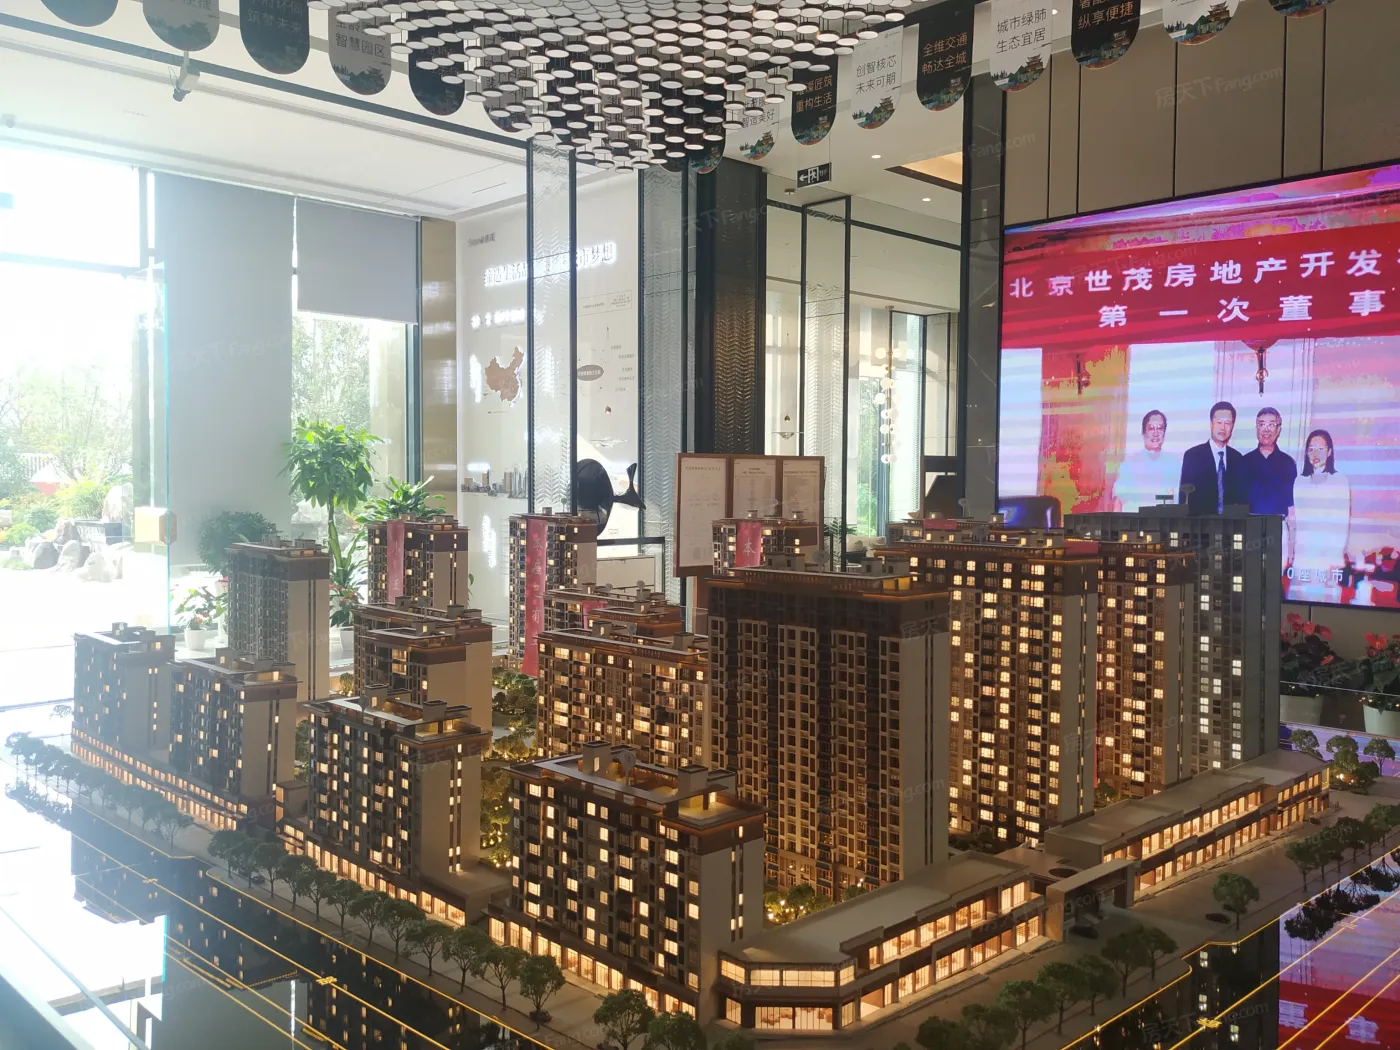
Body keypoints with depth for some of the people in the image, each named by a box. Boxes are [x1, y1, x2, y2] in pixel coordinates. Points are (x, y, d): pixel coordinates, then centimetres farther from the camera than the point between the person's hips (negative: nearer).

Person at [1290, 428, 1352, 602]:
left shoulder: (1341, 482, 2)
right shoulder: (1300, 483, 12)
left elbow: (1343, 523, -1)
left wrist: (1336, 558, -7)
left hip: (1328, 561, -3)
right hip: (1302, 560, 3)